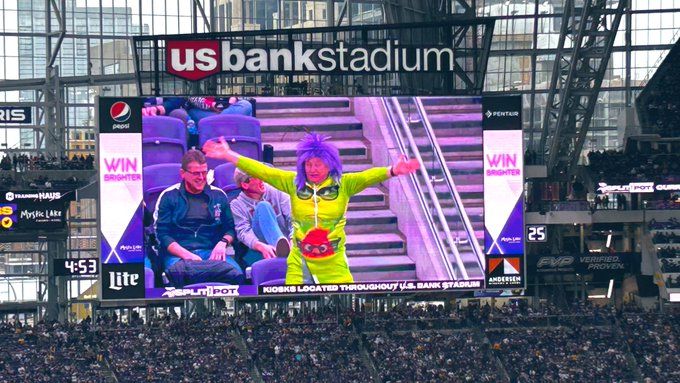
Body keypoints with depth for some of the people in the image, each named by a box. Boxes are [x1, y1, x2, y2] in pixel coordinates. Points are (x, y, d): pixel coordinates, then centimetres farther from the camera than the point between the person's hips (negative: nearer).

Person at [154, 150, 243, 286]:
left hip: (212, 253, 2)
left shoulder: (218, 195, 20)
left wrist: (223, 243, -4)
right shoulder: (169, 196, 11)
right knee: (178, 272, -43)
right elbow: (163, 234, 3)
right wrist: (186, 255, -13)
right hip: (177, 254, -2)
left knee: (236, 274, -34)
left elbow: (230, 228, 21)